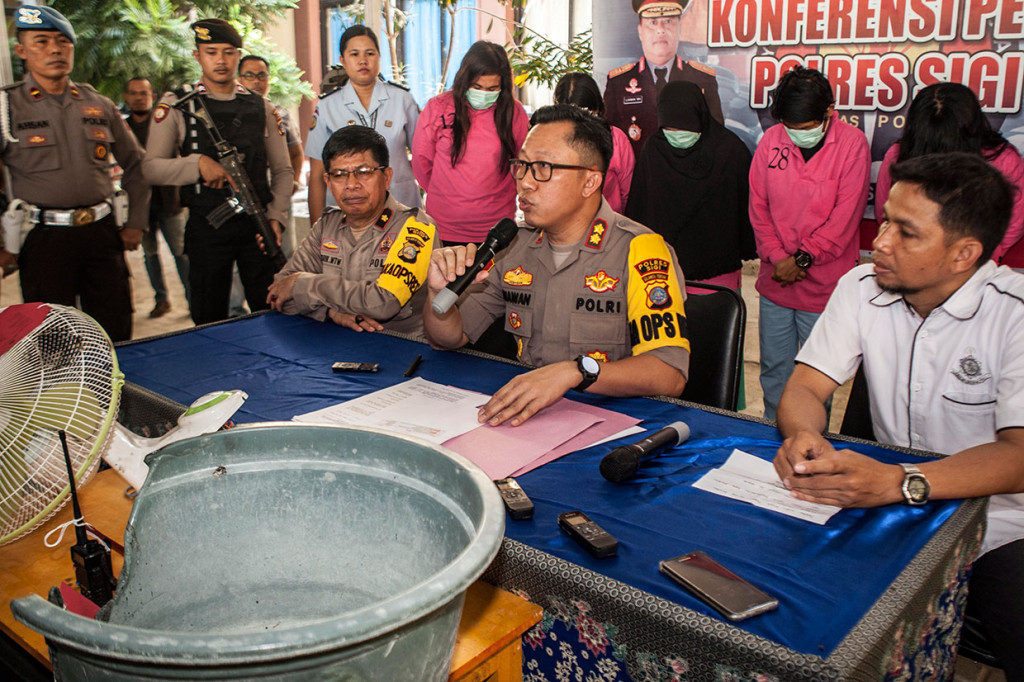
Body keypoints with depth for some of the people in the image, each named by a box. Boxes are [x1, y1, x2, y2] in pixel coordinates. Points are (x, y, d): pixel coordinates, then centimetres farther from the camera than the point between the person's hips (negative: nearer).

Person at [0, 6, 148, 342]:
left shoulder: (99, 106, 10)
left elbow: (135, 164, 18)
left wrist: (136, 222, 11)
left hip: (103, 234, 3)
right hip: (44, 239, -2)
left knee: (116, 337, 6)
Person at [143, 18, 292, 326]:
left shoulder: (261, 107, 10)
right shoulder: (176, 104, 3)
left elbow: (282, 169, 11)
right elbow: (152, 167, -2)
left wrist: (275, 216, -2)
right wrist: (198, 163, -19)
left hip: (256, 225, 2)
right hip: (206, 228, -1)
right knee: (210, 321, 8)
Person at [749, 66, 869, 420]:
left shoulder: (852, 144, -8)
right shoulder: (771, 140, 2)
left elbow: (846, 216, -11)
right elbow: (758, 206, 4)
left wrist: (803, 258, -12)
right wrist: (777, 258, -6)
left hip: (824, 284, -3)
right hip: (774, 282, 4)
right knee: (773, 370, 14)